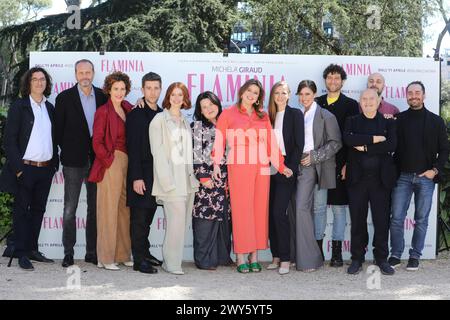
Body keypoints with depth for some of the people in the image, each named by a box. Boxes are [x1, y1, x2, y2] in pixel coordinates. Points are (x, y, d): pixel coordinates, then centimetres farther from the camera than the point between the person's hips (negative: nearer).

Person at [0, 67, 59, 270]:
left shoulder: (49, 108, 12)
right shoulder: (18, 106, -3)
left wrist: (55, 163, 8)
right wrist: (17, 167, -14)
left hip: (46, 169, 5)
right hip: (25, 168, -5)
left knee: (38, 209, 11)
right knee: (21, 210, 2)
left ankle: (32, 249, 21)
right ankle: (21, 253, 6)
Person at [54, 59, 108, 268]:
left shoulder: (103, 97, 6)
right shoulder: (64, 98, -1)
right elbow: (58, 129, 1)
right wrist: (68, 150, 0)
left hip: (97, 159, 3)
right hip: (74, 160, -2)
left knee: (95, 208, 8)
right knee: (70, 209, 1)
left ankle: (92, 252, 16)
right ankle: (68, 252, 9)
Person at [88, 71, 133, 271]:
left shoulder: (127, 109, 12)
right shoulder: (103, 112, -6)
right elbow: (97, 142, -9)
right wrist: (109, 160, -10)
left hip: (127, 164, 7)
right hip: (111, 164, -7)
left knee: (125, 209, 10)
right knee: (109, 209, -2)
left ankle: (123, 254, 20)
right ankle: (105, 258, 5)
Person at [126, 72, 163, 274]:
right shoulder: (136, 115, -6)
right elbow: (133, 148, -11)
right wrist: (136, 177, -16)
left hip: (157, 174, 6)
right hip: (141, 175, -6)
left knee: (147, 217, 14)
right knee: (139, 218, -3)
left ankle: (144, 253, 25)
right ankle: (139, 260, 2)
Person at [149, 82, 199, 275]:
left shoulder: (185, 122, 18)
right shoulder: (159, 120, 0)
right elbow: (157, 152, -6)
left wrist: (192, 175, 9)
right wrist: (166, 180, -12)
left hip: (187, 179, 6)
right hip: (171, 179, -6)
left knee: (184, 222, 5)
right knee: (176, 221, -12)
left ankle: (172, 260, 13)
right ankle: (171, 263, -2)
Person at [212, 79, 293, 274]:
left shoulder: (263, 117, 16)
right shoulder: (228, 114, 7)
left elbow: (271, 143, 14)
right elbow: (219, 140, 1)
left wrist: (281, 166, 9)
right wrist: (216, 164, -9)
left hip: (261, 168, 4)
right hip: (238, 168, -4)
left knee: (259, 210, 3)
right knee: (241, 210, -5)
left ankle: (254, 256, 10)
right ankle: (241, 257, 0)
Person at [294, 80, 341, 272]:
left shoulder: (326, 116, -1)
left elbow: (336, 143, -4)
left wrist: (315, 156, -11)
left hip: (314, 167, -5)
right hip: (300, 165, 5)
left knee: (302, 208, -14)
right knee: (304, 209, 7)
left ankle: (308, 258, -7)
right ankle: (309, 256, 16)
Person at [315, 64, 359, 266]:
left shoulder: (351, 105, 6)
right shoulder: (316, 103, 12)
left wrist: (348, 164, -7)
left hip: (341, 164, -1)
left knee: (339, 206, 3)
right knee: (318, 205, 1)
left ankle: (337, 251, 9)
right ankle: (317, 248, 9)